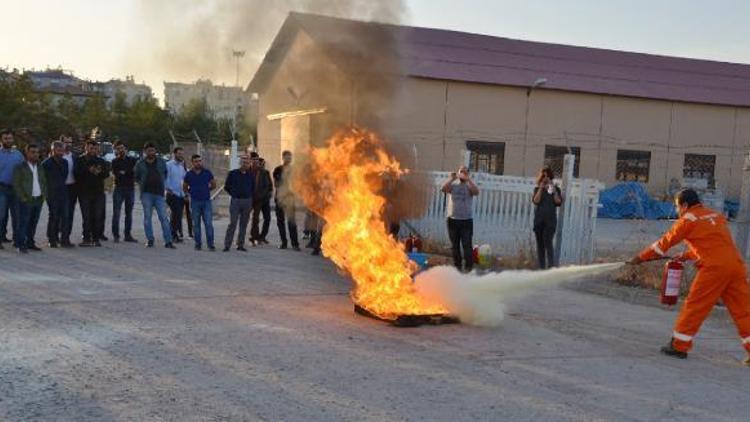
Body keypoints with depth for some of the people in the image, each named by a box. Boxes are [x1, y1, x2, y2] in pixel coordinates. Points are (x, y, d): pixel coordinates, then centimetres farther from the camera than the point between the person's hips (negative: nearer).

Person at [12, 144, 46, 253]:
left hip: (39, 200, 5)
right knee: (23, 223, -5)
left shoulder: (40, 168, 16)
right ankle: (21, 245, -2)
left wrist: (43, 195, 8)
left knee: (33, 223, 8)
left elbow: (44, 182, 21)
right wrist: (23, 197, -12)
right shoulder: (20, 168, -2)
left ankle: (30, 243, 16)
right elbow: (16, 184, -6)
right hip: (26, 200, -5)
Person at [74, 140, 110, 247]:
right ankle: (86, 238, 4)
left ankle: (96, 238, 6)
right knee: (86, 216, -1)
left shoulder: (101, 161, 13)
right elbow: (76, 172, -9)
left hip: (98, 192, 2)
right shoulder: (80, 160, 5)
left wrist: (99, 172, -17)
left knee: (98, 215, 0)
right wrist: (89, 170, -20)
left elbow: (107, 173, 4)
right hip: (84, 193, -2)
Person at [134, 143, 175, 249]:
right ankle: (150, 240, 10)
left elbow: (166, 174, 21)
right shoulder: (140, 164, 4)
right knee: (147, 217, 2)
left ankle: (168, 241, -5)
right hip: (146, 193, 0)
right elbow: (136, 178, 15)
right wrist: (142, 184, 3)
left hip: (159, 193, 0)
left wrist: (162, 183, 10)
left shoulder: (161, 162, 8)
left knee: (163, 217, -5)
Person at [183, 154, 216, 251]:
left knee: (209, 224, -7)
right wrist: (192, 192, 7)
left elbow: (214, 185, 13)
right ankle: (198, 244, 13)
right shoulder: (189, 174, 3)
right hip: (195, 202, 1)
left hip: (206, 201, -1)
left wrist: (206, 189, 8)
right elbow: (184, 188, 15)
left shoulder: (207, 172, 2)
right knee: (196, 224, 5)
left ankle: (211, 244, -3)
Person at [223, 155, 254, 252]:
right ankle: (227, 245, -4)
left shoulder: (250, 175, 6)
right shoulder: (232, 174, 0)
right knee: (232, 224, -7)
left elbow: (253, 188, 16)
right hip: (235, 201, -3)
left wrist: (250, 200, 11)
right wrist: (234, 194, 6)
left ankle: (240, 245, 13)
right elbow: (226, 187, 10)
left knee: (244, 224, 6)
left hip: (247, 201, 3)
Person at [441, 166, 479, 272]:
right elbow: (444, 189, -12)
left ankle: (468, 267, 1)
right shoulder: (453, 184, 7)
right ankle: (457, 266, 19)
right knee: (454, 245, 9)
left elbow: (476, 192, -19)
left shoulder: (469, 185, 3)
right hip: (453, 219, 2)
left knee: (467, 245, -5)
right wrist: (452, 179, -16)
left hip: (467, 220, -2)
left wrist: (468, 179, -21)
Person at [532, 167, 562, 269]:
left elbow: (558, 202, -5)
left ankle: (551, 267, -16)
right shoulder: (537, 189, 9)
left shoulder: (555, 189, 7)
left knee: (548, 243, -14)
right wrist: (541, 188, -9)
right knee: (540, 244, 5)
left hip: (550, 220, -2)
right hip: (538, 219, 2)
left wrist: (554, 190, -10)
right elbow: (535, 201, -7)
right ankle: (541, 267, 11)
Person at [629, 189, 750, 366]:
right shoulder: (716, 215, 23)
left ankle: (679, 346, 8)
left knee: (695, 306, 3)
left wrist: (641, 257, 16)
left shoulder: (688, 219, 2)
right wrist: (687, 256, 28)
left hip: (714, 268, -7)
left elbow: (665, 243, 7)